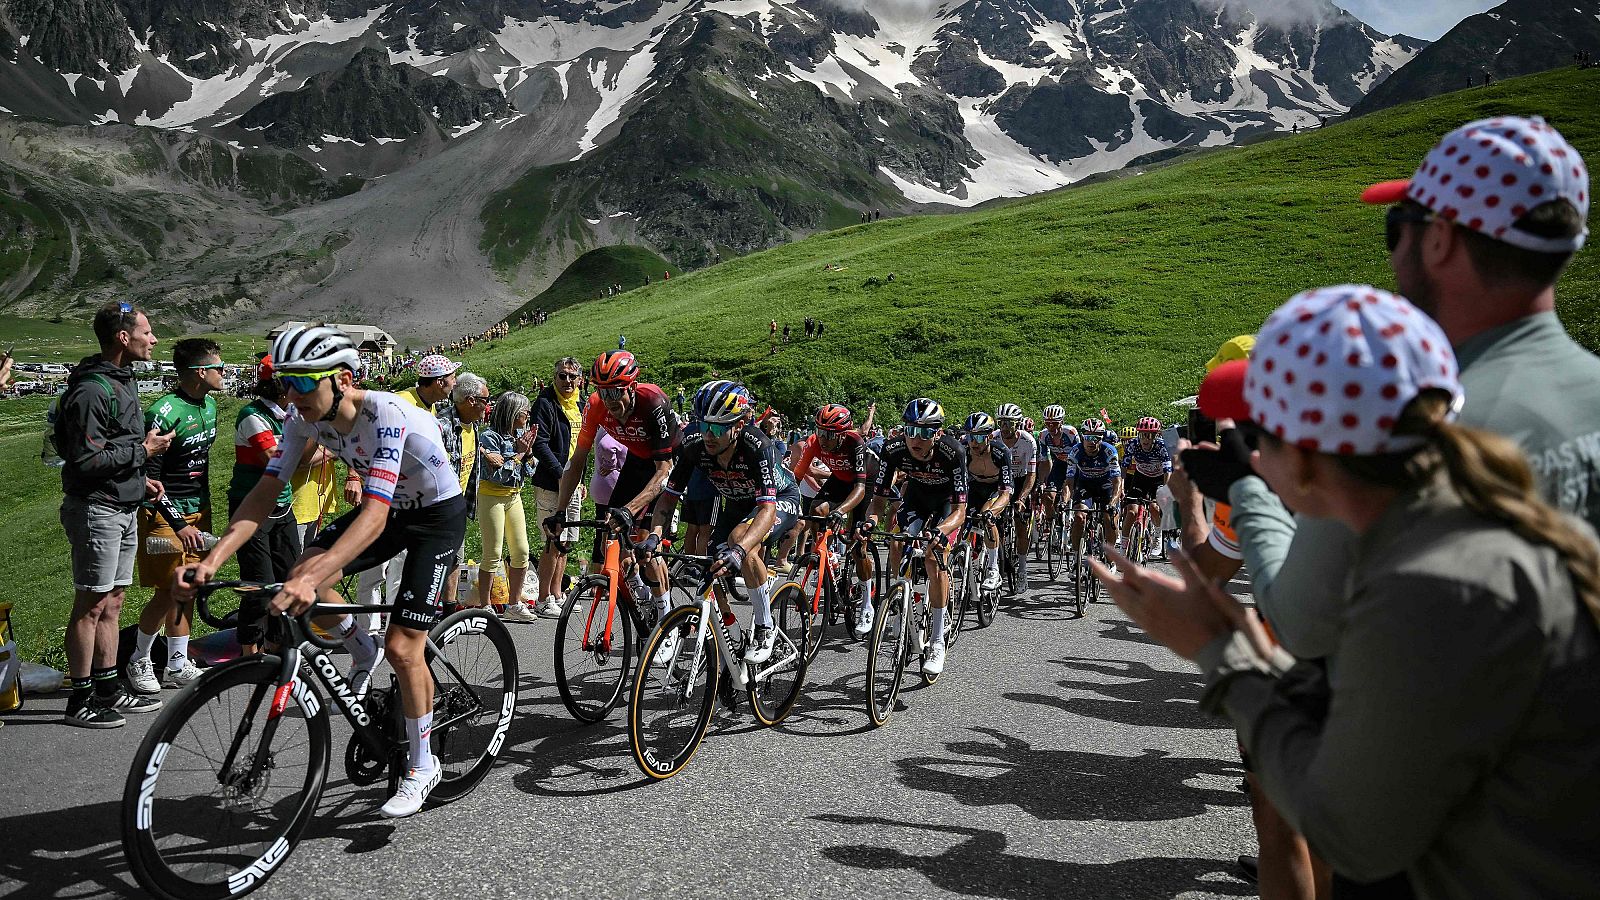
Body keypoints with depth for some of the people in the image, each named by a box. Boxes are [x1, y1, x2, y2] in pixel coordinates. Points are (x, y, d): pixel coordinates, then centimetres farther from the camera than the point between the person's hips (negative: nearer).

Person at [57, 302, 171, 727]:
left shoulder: (121, 381, 13)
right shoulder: (91, 391, -19)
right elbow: (85, 461, -24)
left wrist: (140, 480, 13)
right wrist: (143, 450, -17)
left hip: (124, 509, 9)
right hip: (97, 510, -9)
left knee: (111, 603, 14)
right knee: (91, 605, -1)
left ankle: (108, 689, 23)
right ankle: (80, 700, 8)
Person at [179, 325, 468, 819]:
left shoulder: (387, 415, -34)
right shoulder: (306, 416, -13)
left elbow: (374, 515, -43)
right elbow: (265, 492, -14)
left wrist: (312, 580, -54)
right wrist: (212, 561, -27)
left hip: (438, 513, -7)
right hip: (387, 507, 7)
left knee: (402, 648, -10)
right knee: (301, 576, -16)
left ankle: (422, 765, 11)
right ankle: (361, 649, 14)